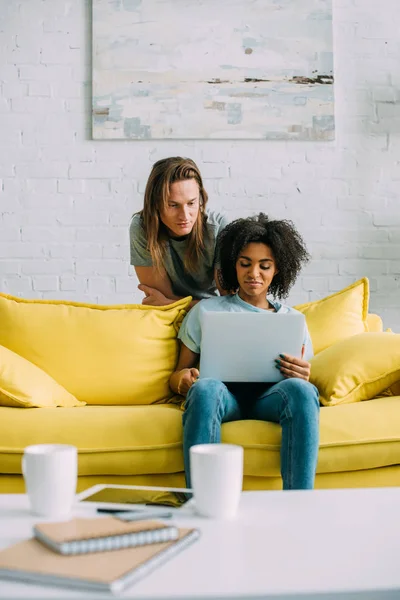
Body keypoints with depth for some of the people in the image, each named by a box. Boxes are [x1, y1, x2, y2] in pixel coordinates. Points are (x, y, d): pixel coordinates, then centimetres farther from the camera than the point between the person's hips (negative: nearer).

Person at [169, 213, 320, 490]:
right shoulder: (206, 310, 25)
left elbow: (304, 378, 21)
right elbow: (177, 375, 20)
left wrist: (303, 377, -6)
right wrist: (183, 379, -6)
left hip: (271, 395, 1)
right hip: (224, 392, 0)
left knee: (301, 390, -35)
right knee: (205, 388, -38)